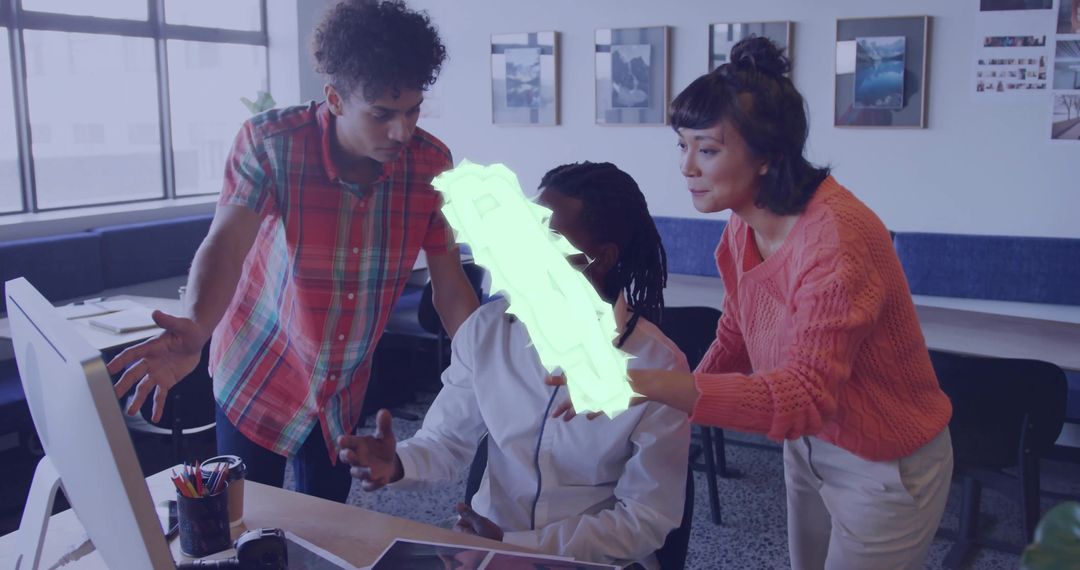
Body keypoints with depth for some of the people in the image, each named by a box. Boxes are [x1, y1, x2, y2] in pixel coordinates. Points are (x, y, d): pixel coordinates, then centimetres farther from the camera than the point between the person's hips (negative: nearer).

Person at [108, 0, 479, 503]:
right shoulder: (269, 142, -21)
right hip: (258, 379, -2)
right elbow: (225, 244, -31)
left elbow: (451, 287, -8)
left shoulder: (433, 165, -13)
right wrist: (195, 331, -50)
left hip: (345, 388, 3)